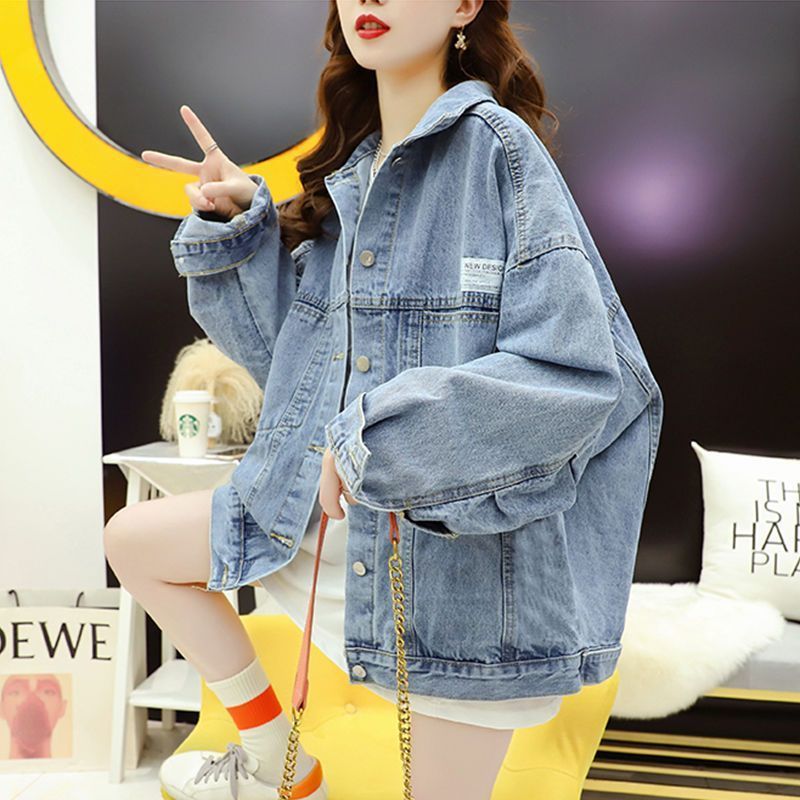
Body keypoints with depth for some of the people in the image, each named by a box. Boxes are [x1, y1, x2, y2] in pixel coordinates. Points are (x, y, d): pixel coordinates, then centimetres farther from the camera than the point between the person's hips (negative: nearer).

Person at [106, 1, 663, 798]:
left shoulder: (495, 145, -13)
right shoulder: (350, 171, 8)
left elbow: (581, 370, -21)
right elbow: (291, 349, 11)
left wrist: (373, 440, -23)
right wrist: (237, 225, -2)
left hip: (467, 537, -7)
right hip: (332, 504, 8)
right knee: (131, 538, 15)